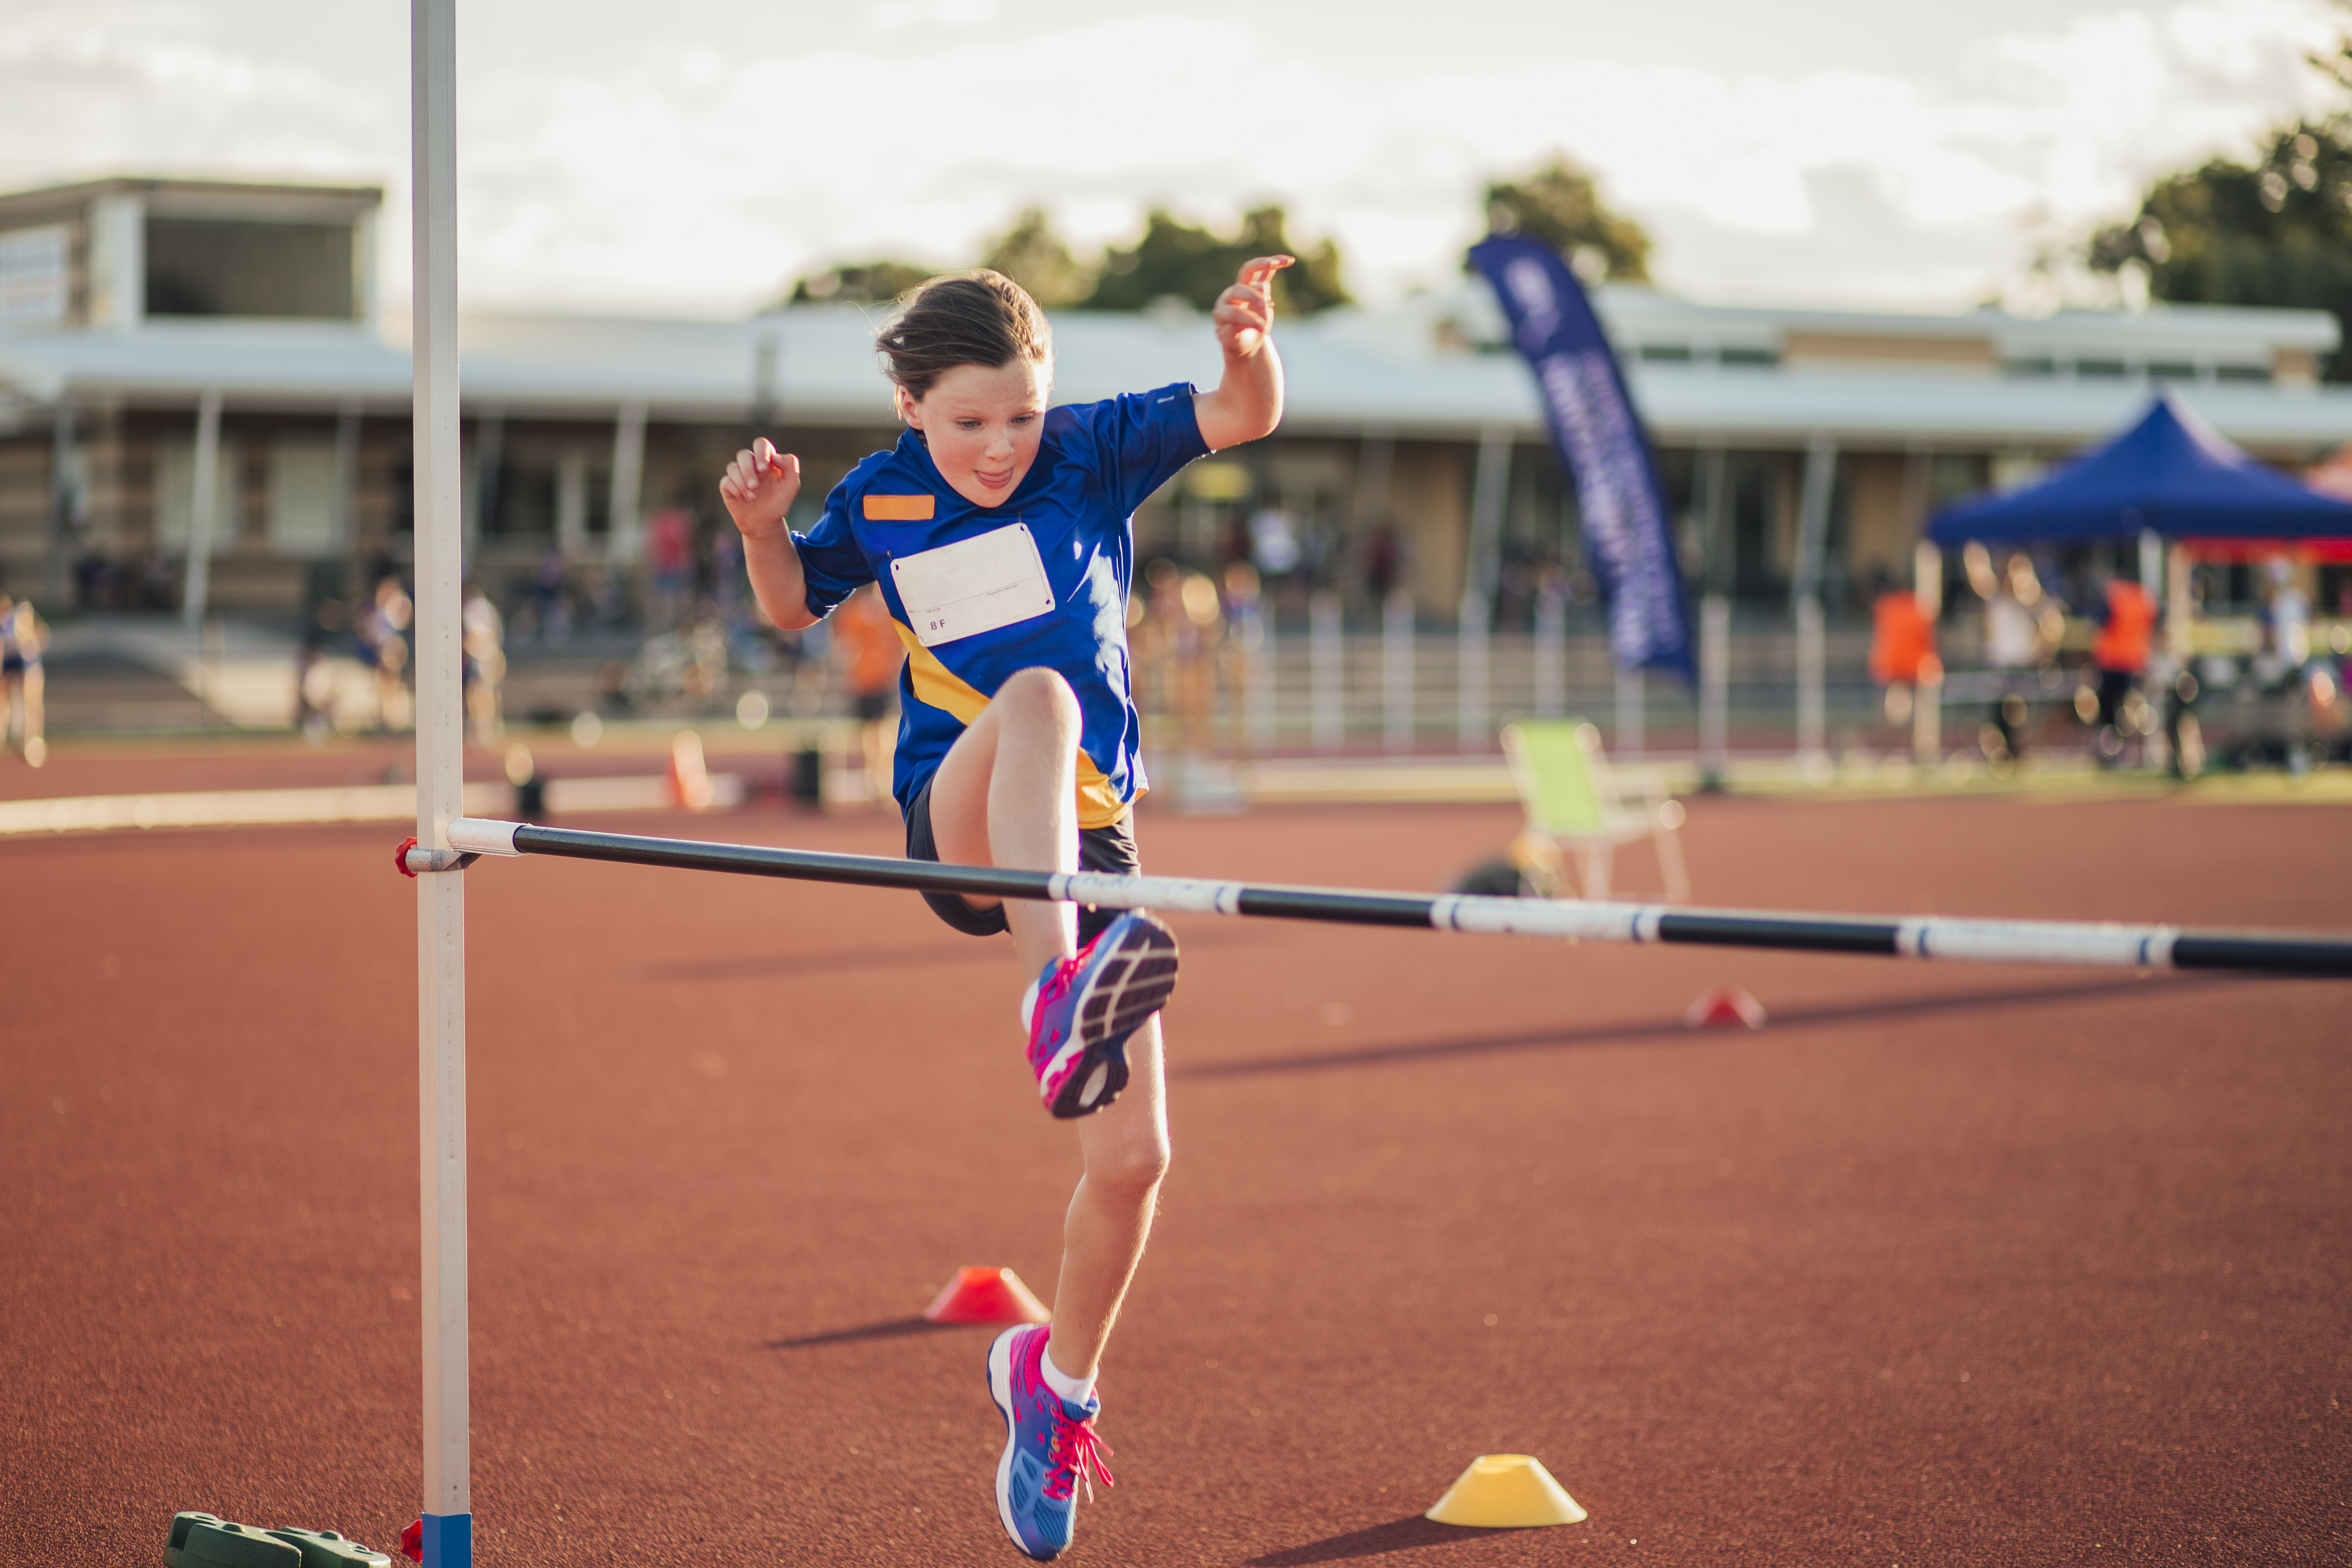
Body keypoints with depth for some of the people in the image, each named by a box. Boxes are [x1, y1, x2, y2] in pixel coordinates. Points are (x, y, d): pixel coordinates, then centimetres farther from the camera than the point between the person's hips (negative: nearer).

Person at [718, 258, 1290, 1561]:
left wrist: (1248, 350, -33)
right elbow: (793, 607, 20)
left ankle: (1055, 1379, 25)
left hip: (1086, 838, 2)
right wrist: (761, 525, -1)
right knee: (1034, 693, -38)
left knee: (1134, 1153, -4)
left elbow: (1248, 419, -11)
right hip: (959, 829, -2)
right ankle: (1056, 998, -61)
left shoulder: (1089, 454, -1)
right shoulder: (877, 502, 4)